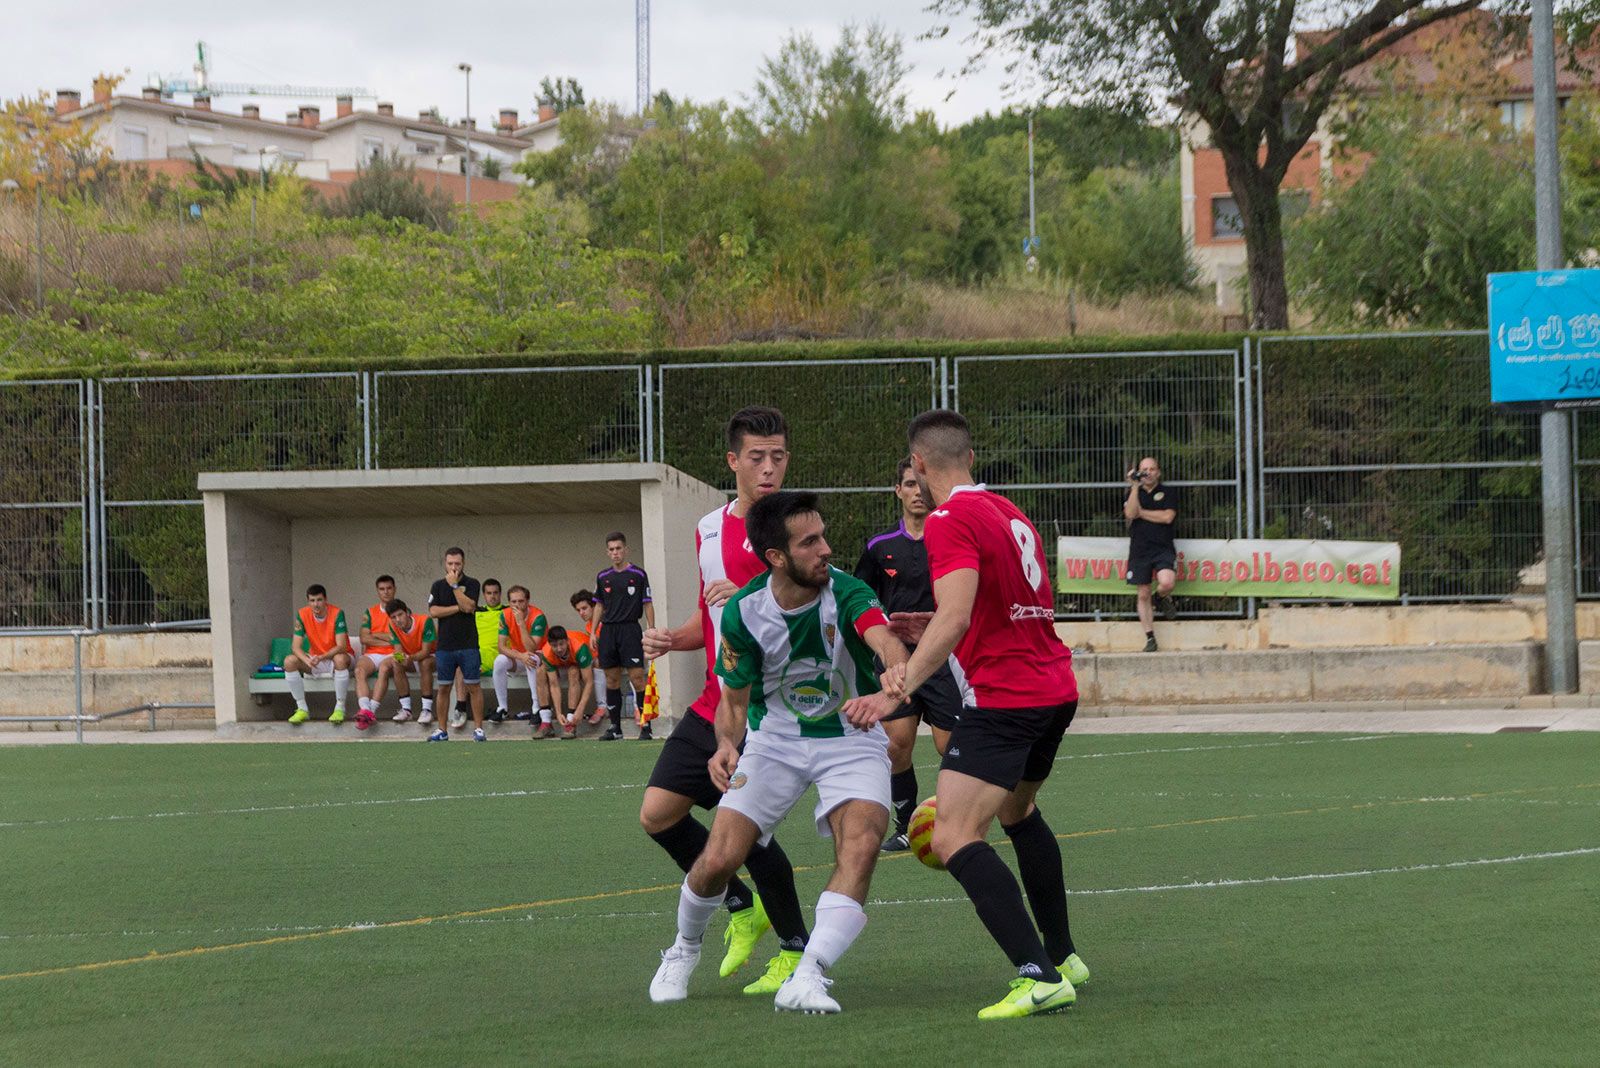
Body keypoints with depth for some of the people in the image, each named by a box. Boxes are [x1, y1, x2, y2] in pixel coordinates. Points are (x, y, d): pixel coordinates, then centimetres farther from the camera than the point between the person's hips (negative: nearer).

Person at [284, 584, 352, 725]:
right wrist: (307, 660, -35)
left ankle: (340, 708, -27)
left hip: (336, 657, -4)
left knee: (340, 659, -39)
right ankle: (302, 709, -16)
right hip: (315, 660, 4)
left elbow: (341, 646, -24)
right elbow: (296, 647, -13)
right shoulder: (302, 615, -9)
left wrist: (321, 658, -41)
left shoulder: (337, 613, -19)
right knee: (289, 661, -22)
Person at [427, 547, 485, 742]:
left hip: (468, 645, -2)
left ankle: (478, 728, 1)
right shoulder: (438, 586, 9)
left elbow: (469, 606, -15)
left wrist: (454, 585, -14)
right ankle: (442, 730, 12)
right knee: (443, 688, 5)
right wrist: (459, 608, -8)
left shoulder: (471, 584, 2)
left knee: (473, 687, -3)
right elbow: (433, 611, -4)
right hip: (445, 645, 2)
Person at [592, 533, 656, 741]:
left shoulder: (638, 574, 0)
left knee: (637, 677, -9)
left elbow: (648, 604, 0)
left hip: (630, 629, -4)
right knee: (612, 680, 6)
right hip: (608, 630, 4)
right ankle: (615, 728, 12)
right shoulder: (603, 577, 11)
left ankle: (645, 726, -6)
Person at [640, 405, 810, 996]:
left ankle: (796, 949, 5)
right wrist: (671, 637, 7)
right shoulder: (709, 528, 13)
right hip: (712, 704, 8)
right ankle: (741, 907, 23)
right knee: (658, 813, 3)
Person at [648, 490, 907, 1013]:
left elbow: (882, 637, -45)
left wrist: (898, 664, -70)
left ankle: (807, 978, -29)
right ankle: (684, 951, 25)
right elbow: (734, 700, -4)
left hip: (851, 740, -1)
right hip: (775, 739, 1)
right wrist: (726, 746, -26)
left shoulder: (846, 592, -23)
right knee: (719, 858, -7)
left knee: (860, 847, -27)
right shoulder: (744, 611, -16)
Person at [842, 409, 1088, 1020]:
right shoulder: (1010, 514, 15)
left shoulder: (950, 522, -12)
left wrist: (900, 690, -31)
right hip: (1057, 689, 9)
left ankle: (1041, 977, -27)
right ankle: (1061, 955, 37)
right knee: (1016, 810, 31)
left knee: (955, 838, -15)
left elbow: (954, 616, -25)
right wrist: (931, 633, 37)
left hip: (1005, 699, -9)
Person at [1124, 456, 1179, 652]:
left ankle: (1164, 599, 9)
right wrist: (1135, 487, -9)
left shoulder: (1168, 492, 6)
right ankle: (1150, 639, 11)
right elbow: (1130, 514, -7)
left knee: (1166, 583, -28)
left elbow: (1167, 517, -8)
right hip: (1139, 550, 3)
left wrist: (1141, 512, -4)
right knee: (1143, 595, 3)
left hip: (1163, 549, -2)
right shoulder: (1133, 493, 12)